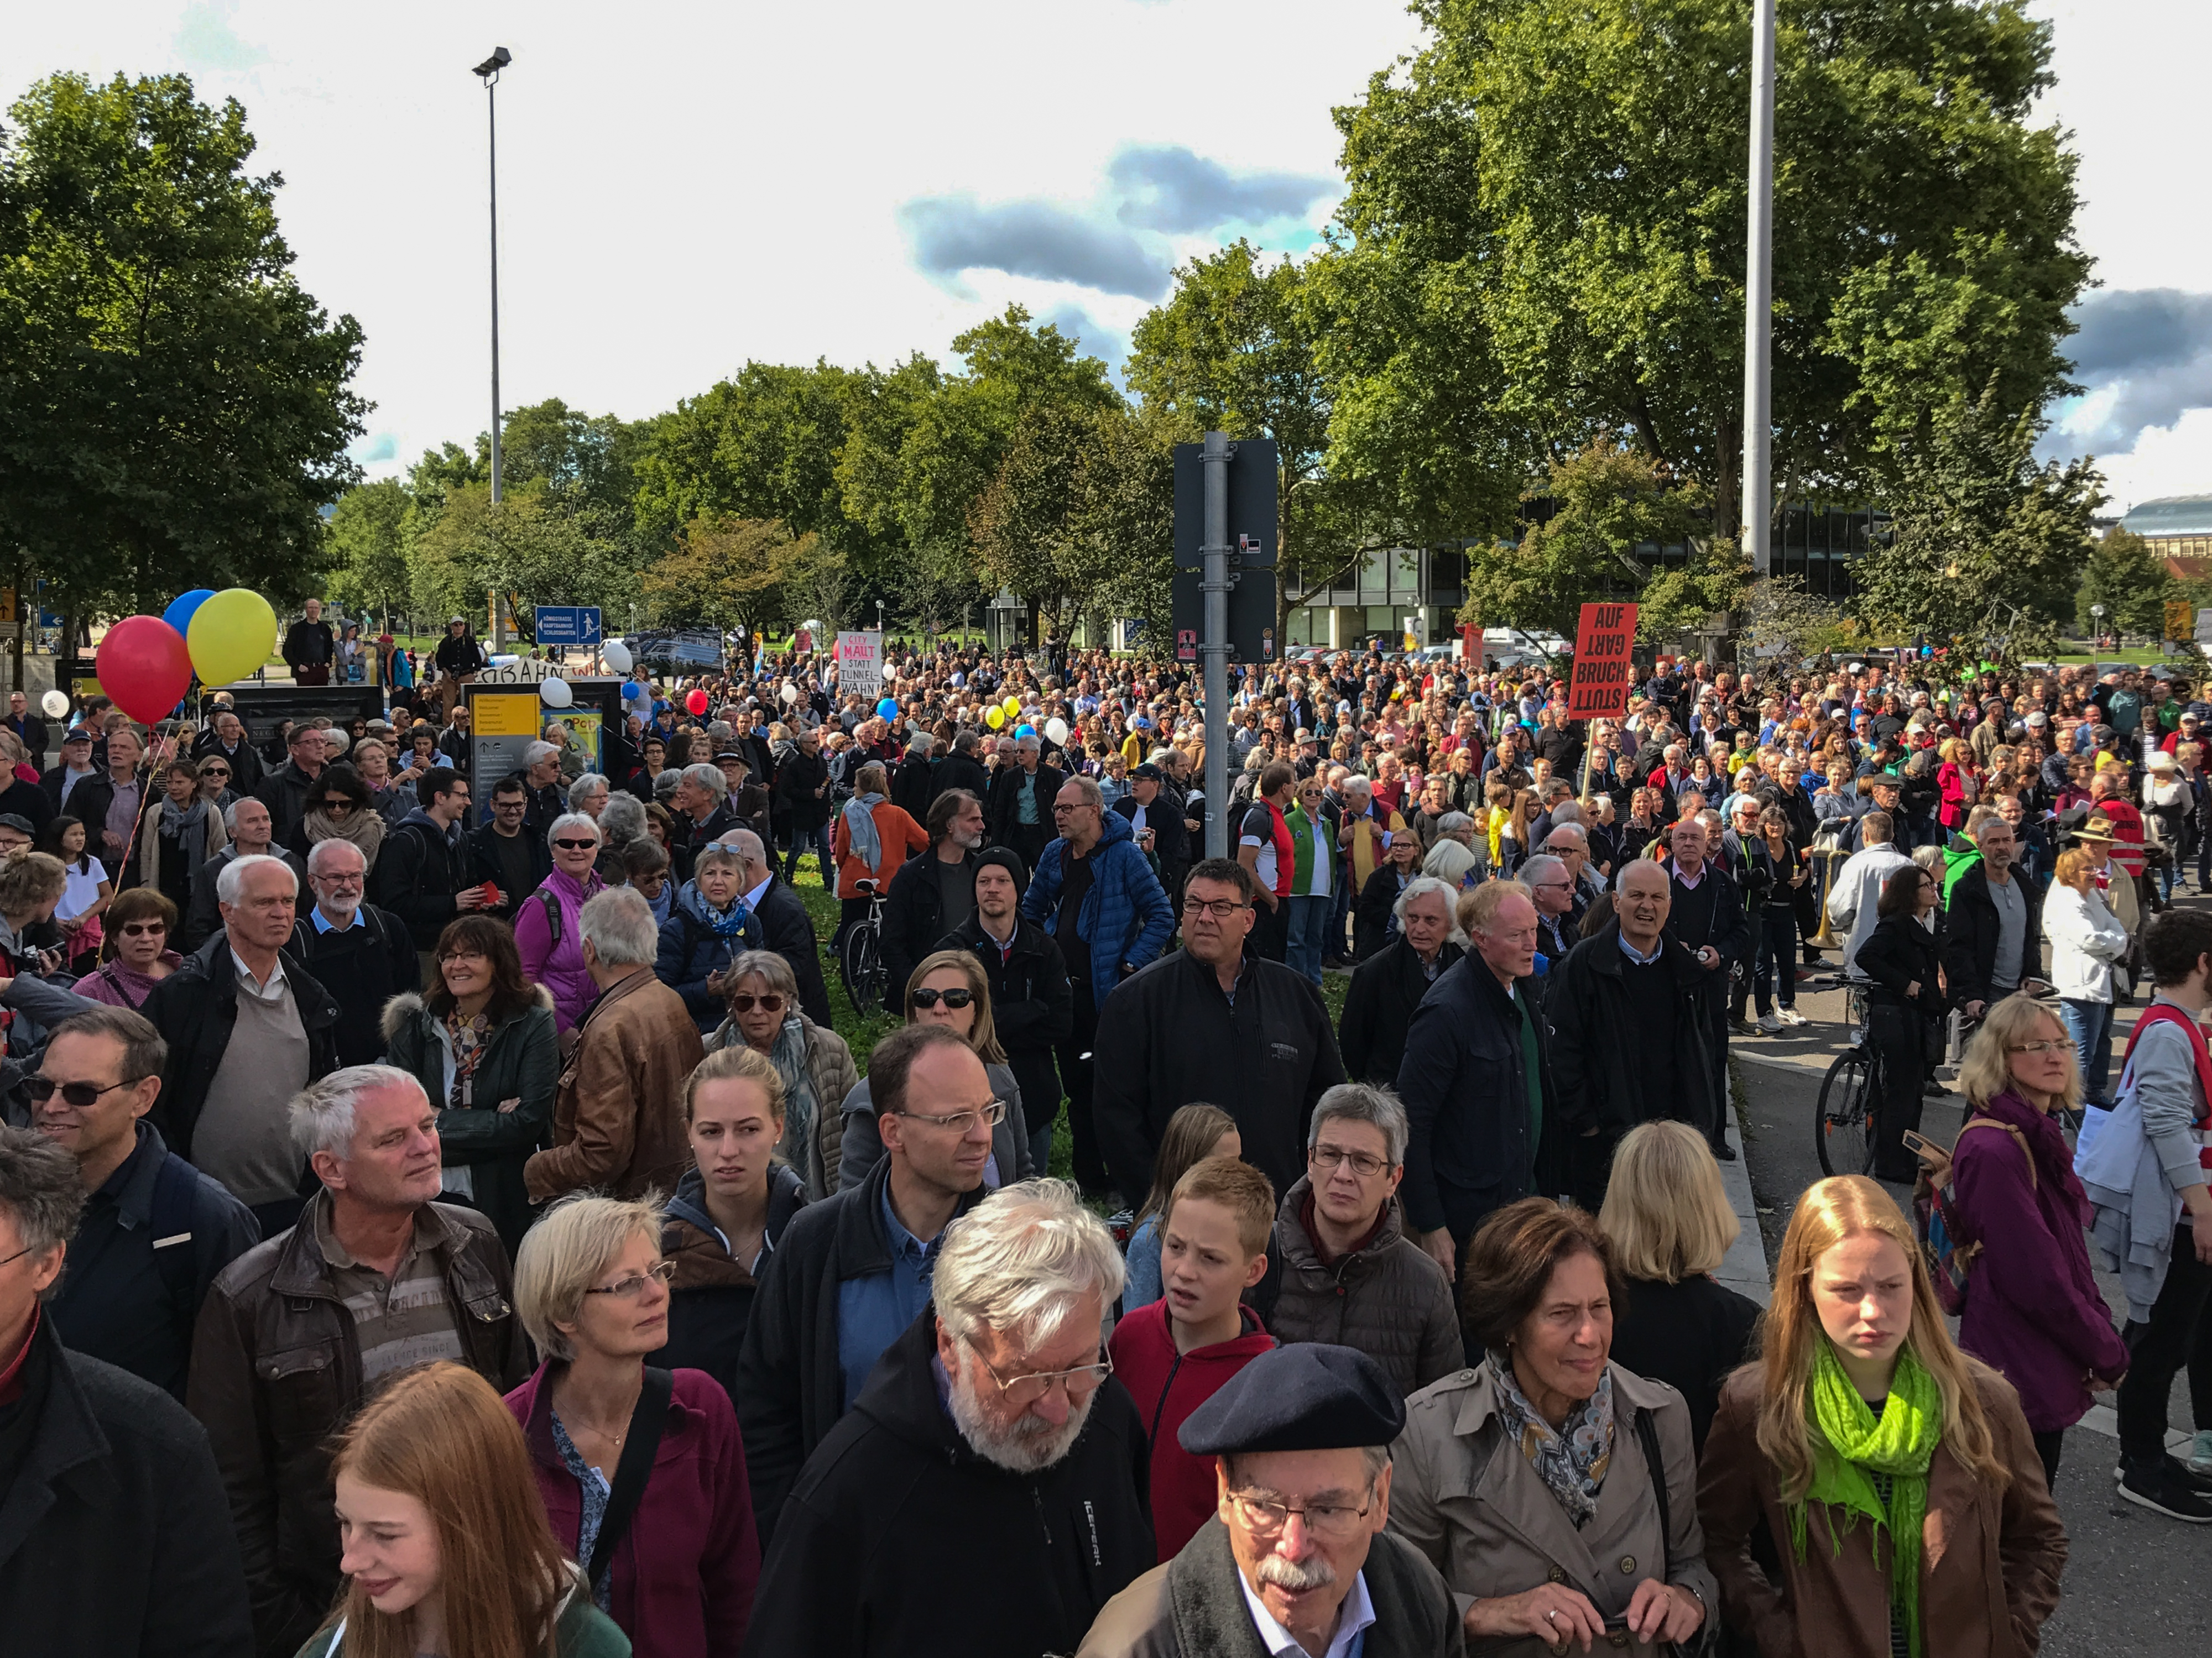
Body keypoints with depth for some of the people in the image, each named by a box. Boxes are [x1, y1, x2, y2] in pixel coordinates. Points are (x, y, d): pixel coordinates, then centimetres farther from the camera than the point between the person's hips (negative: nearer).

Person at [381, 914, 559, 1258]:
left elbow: (530, 1120, -13)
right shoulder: (416, 1026, 4)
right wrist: (492, 1122, -14)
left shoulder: (533, 1026, -4)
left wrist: (439, 1121, -10)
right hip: (425, 1197, 2)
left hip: (504, 1200, -2)